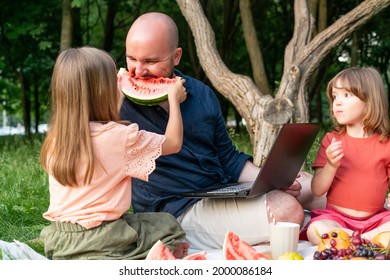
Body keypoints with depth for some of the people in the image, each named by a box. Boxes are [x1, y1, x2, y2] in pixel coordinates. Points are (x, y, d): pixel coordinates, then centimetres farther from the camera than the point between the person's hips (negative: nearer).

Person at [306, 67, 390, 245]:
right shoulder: (331, 140, 4)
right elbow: (317, 190, 0)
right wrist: (331, 165, -17)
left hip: (375, 219, 0)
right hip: (336, 217, 0)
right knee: (315, 230, -33)